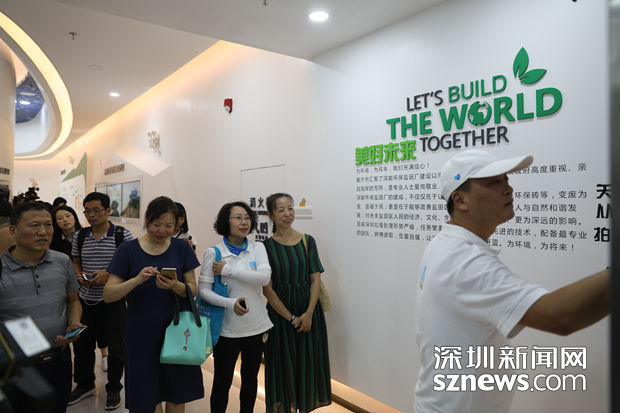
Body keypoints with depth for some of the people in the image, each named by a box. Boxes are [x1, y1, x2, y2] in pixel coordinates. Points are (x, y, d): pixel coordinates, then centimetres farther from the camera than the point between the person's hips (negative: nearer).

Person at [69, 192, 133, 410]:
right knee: (82, 344, 17)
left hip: (113, 301, -4)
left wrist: (108, 275, -21)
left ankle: (113, 389, 28)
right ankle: (84, 384, 40)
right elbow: (76, 262, 17)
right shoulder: (79, 236, 4)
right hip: (86, 300, 4)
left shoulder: (122, 235, -10)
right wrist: (80, 276, -4)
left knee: (116, 347, 8)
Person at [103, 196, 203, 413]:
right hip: (142, 334, -1)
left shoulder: (181, 248, 0)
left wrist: (176, 286, -21)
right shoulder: (128, 249, -4)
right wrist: (137, 280, -24)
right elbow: (108, 295, -7)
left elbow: (193, 289, 1)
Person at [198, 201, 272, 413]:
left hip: (257, 326, 3)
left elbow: (264, 276, -16)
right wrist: (230, 303, -24)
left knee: (250, 379, 19)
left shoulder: (257, 248, 0)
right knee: (222, 381, 11)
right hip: (227, 329, -3)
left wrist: (228, 270, -19)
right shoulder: (213, 253, -7)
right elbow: (203, 289, -10)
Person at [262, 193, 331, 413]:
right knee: (284, 364, 7)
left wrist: (308, 314, -11)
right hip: (280, 314, -2)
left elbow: (316, 279, -1)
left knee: (308, 362, 11)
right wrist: (291, 317, -12)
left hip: (309, 312, 2)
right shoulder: (267, 246, -6)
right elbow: (267, 289, -8)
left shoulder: (307, 241, 0)